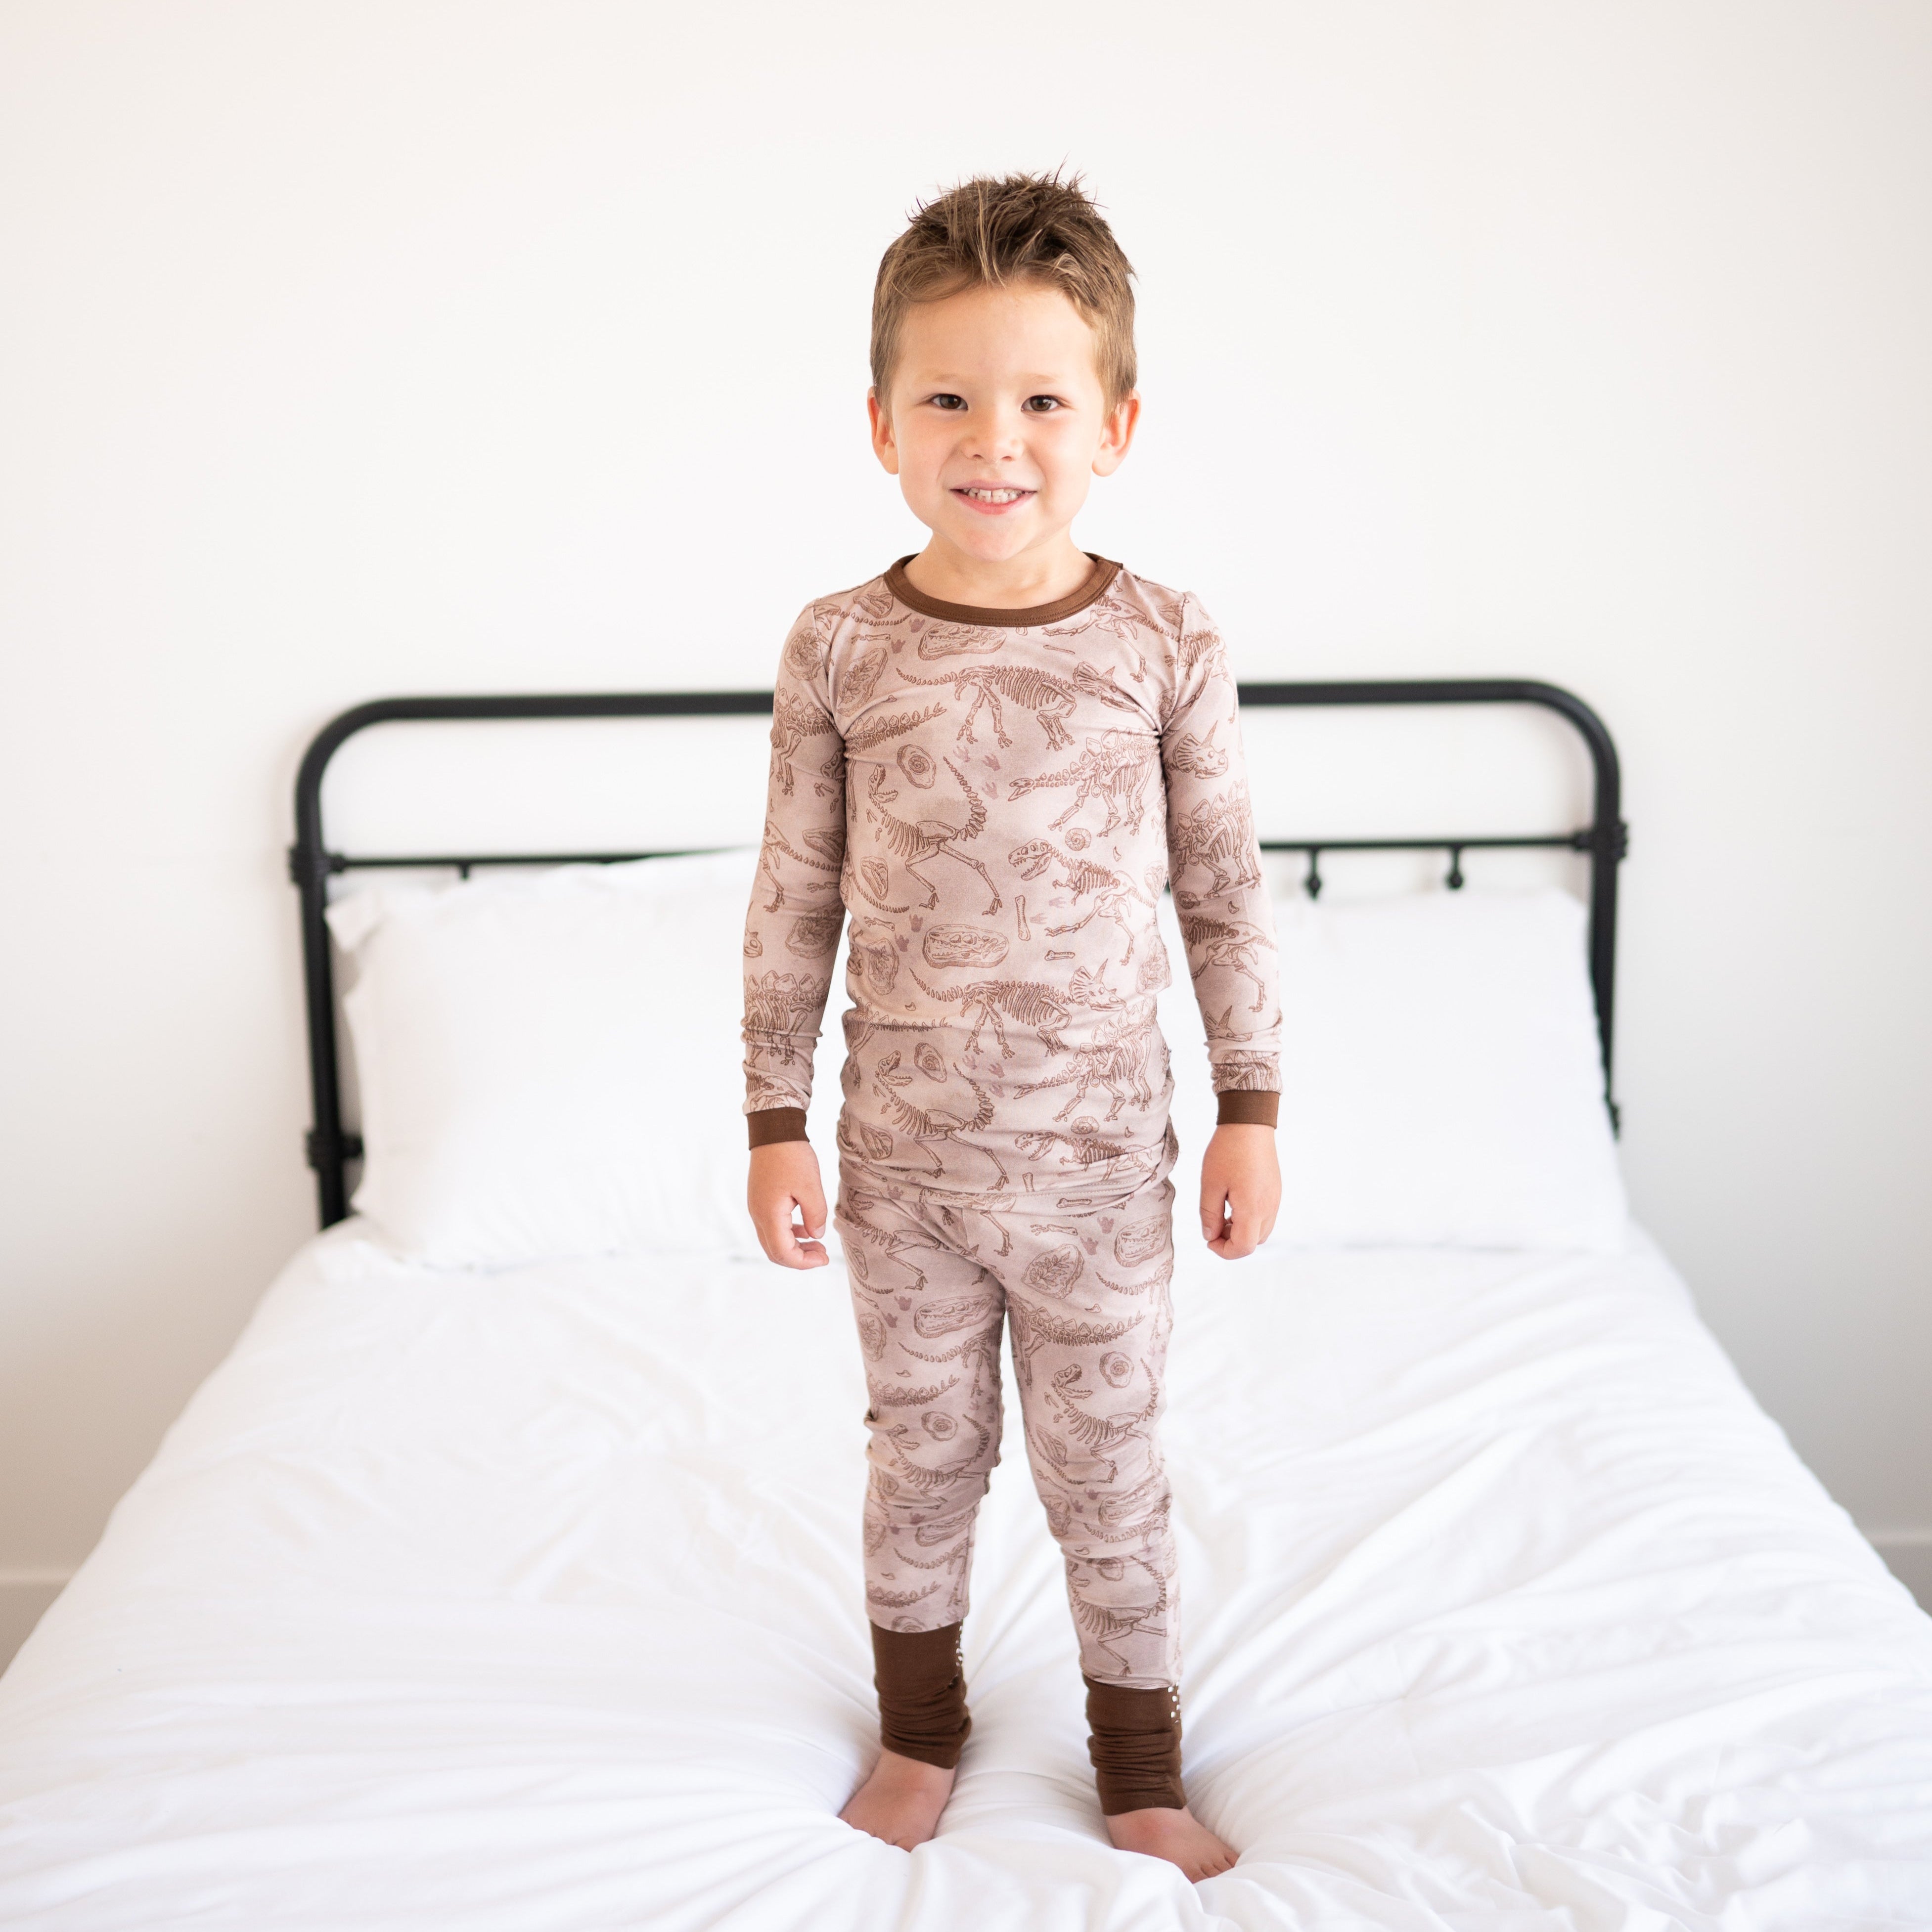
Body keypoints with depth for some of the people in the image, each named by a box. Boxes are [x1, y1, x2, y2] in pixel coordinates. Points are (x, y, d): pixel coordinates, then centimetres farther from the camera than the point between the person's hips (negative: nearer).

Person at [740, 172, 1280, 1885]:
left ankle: (1144, 1775, 33)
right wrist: (775, 1120, 1)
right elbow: (793, 899, 0)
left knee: (1110, 1475, 12)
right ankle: (919, 1732, 41)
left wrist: (1253, 1108, 1)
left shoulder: (1167, 646, -8)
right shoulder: (840, 648, -7)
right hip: (905, 1148, 1)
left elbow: (1227, 891, 0)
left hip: (1099, 1149, -1)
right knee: (923, 1456, 18)